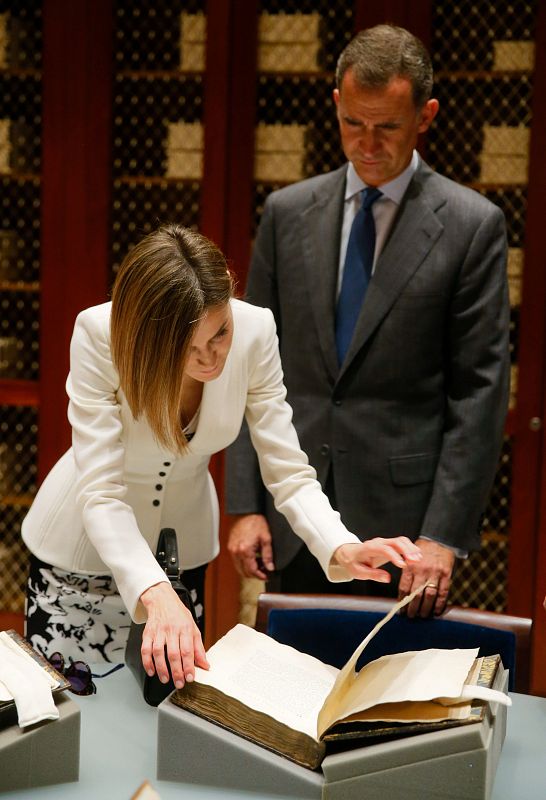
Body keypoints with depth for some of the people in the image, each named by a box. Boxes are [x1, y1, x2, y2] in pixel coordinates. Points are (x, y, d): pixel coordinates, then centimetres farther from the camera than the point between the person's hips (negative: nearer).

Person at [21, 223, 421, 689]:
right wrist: (156, 595, -50)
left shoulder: (255, 330, -23)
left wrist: (342, 550, -38)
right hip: (86, 547, -2)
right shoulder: (100, 335, -31)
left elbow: (288, 473, -19)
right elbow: (102, 496, -35)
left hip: (181, 550, 3)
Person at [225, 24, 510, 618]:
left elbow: (480, 390, -6)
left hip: (402, 520, -3)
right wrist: (244, 504, 2)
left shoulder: (472, 225, -3)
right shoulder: (287, 213, 6)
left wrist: (444, 534, -11)